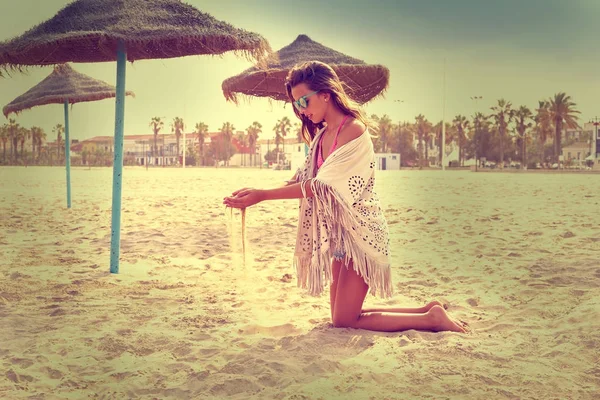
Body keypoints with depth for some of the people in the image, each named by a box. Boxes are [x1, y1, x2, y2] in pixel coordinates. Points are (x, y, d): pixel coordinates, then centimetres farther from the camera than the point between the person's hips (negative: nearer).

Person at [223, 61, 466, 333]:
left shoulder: (353, 129, -17)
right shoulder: (321, 135, 11)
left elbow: (322, 186, -23)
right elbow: (303, 179, 4)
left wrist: (264, 195, -25)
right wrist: (257, 193, -11)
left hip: (359, 232, -9)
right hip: (338, 233, 9)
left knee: (344, 321, -5)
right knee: (341, 315, 12)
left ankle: (430, 319, 4)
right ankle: (426, 311, 20)